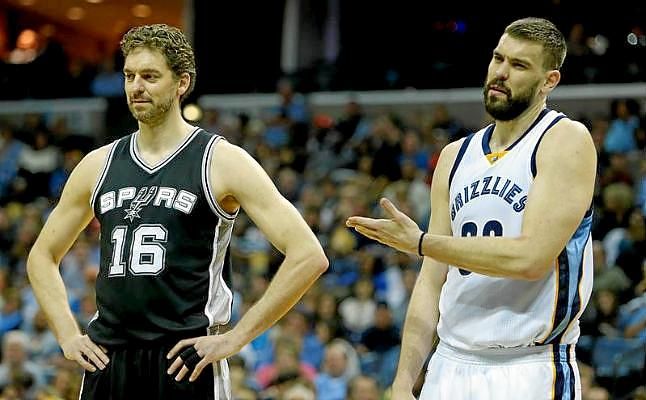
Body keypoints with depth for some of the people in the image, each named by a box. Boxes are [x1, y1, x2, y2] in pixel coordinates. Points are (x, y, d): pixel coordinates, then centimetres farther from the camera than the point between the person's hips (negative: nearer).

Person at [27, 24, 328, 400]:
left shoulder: (222, 161, -3)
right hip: (107, 358, 5)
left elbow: (309, 256, -10)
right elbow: (43, 255, 24)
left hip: (186, 363, -5)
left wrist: (236, 338, -11)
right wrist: (68, 334, 9)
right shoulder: (99, 164, 12)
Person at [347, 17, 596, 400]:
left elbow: (531, 257, -18)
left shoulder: (566, 140, -6)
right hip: (451, 367, 5)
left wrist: (420, 242, -11)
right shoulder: (456, 156, 12)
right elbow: (432, 283, 12)